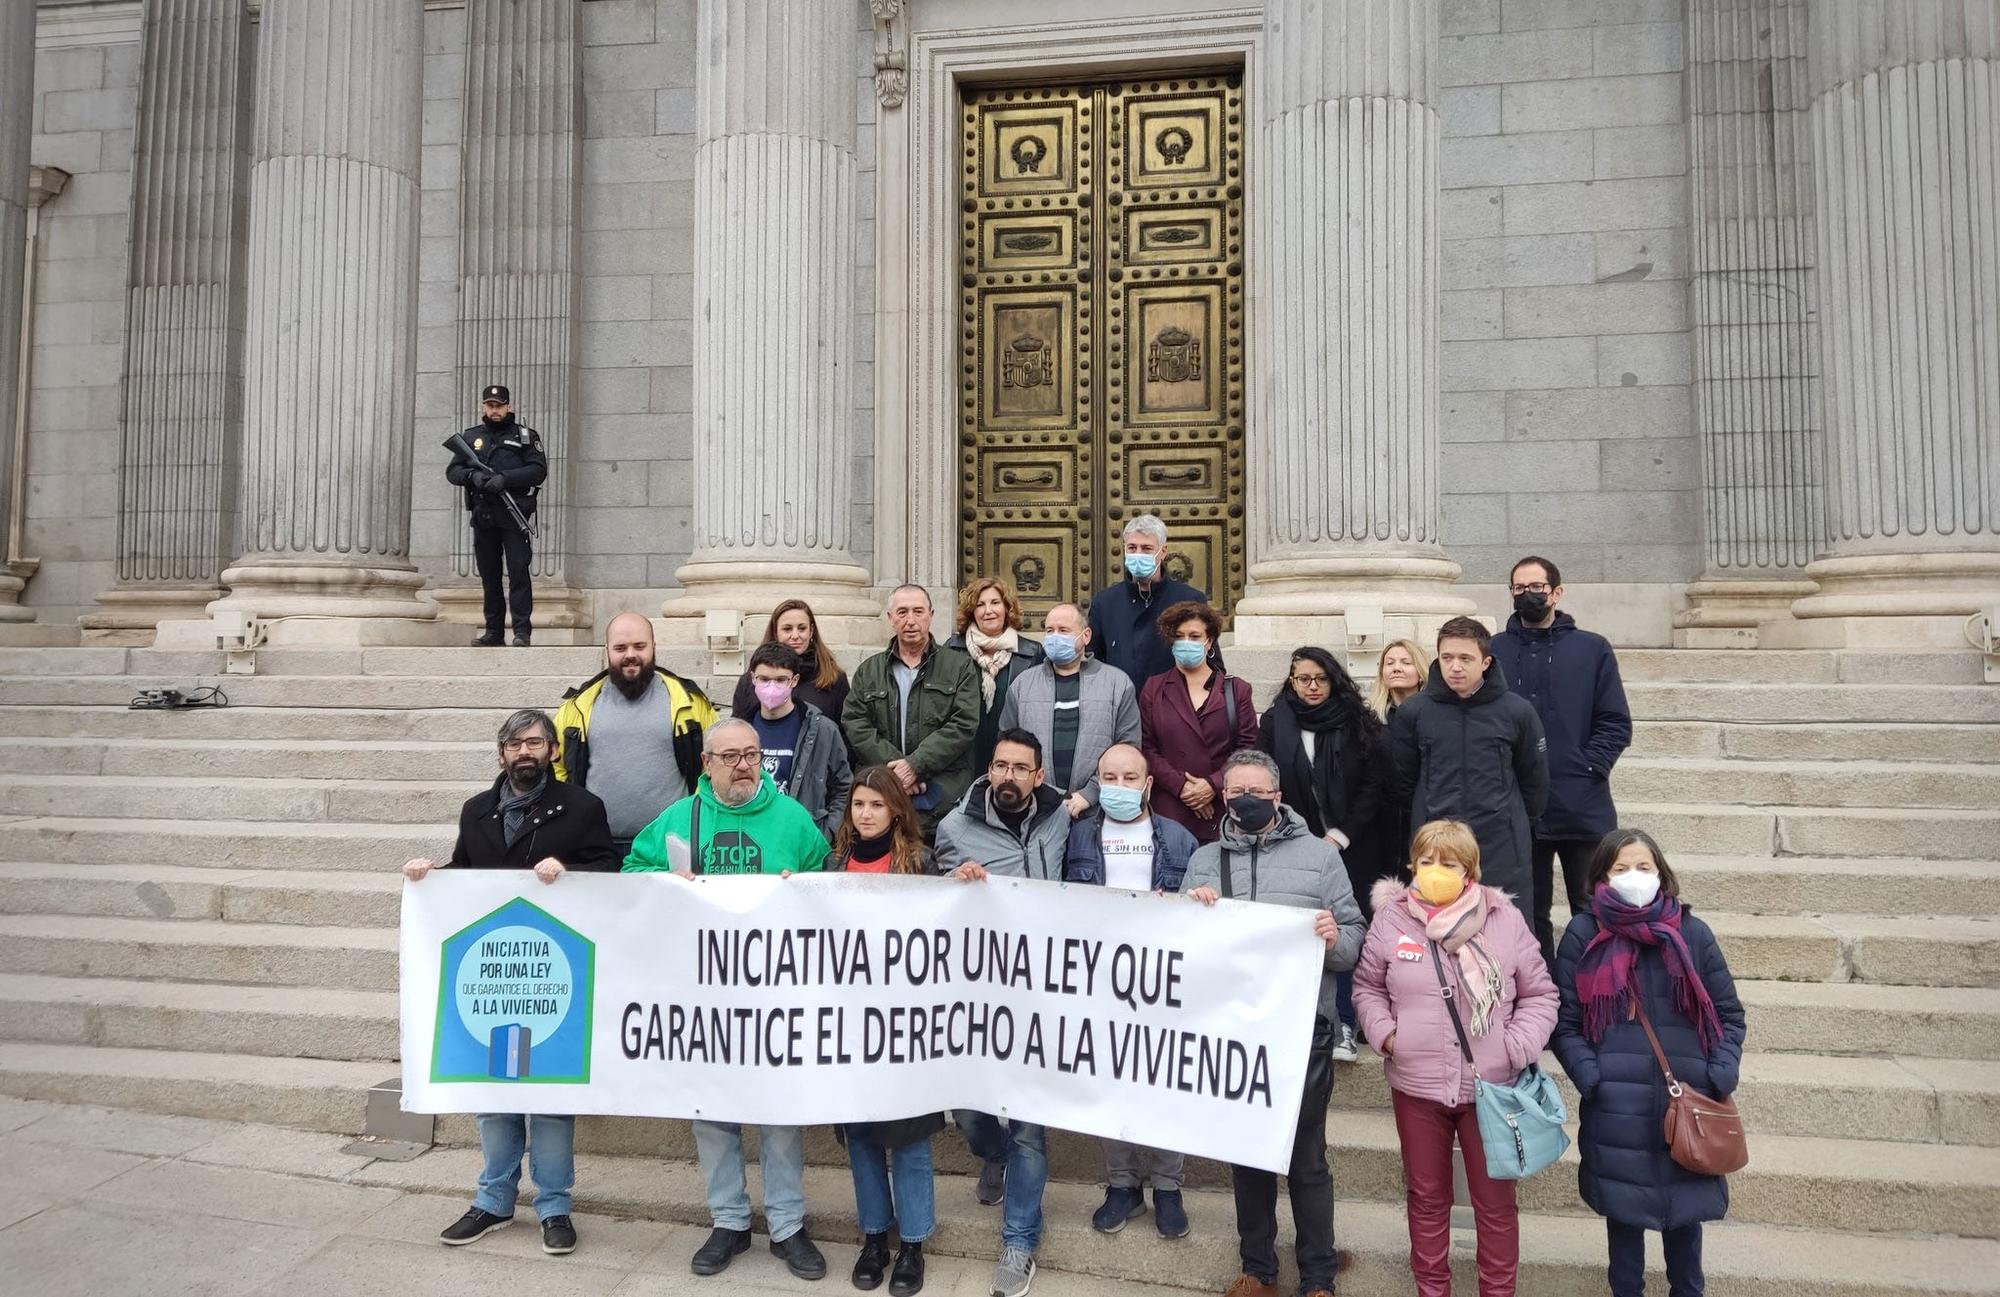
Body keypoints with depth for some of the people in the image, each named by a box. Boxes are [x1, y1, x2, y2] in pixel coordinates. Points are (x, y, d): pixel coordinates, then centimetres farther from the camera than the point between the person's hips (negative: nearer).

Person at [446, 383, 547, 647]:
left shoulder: (525, 435, 6)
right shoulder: (470, 436, 16)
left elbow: (539, 470, -5)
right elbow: (452, 471, 11)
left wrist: (505, 478, -17)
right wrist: (472, 475, -10)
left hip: (514, 515, -4)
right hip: (482, 516, 4)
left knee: (518, 571, -10)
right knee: (488, 574, 8)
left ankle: (522, 631, -11)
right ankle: (493, 631, 15)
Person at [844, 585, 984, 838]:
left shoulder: (960, 667, 8)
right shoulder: (869, 671, 15)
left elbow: (963, 725, -3)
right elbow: (854, 724, 4)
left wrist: (915, 765, -12)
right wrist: (893, 766, -10)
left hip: (944, 800, -1)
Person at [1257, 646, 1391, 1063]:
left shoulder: (1356, 723, 0)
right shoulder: (1274, 723, 2)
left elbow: (1374, 784, -2)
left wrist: (1341, 835, -10)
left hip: (1351, 847, -1)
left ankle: (1344, 1026, 6)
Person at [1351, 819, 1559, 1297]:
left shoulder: (1505, 919, -7)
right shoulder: (1391, 919, -5)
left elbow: (1539, 994, 2)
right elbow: (1367, 986, 8)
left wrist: (1516, 1048, -10)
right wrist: (1383, 1032, -7)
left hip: (1491, 1087, -1)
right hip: (1415, 1087, 1)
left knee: (1495, 1199, 14)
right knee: (1427, 1196, 17)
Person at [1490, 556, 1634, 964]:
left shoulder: (1593, 649, 6)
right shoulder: (1495, 651, 5)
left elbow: (1616, 724, 3)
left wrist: (1587, 769, -9)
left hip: (1583, 808, 0)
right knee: (1530, 914, 11)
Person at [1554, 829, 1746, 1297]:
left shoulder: (1692, 933, 2)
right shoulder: (1583, 935, -2)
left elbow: (1728, 1014, 7)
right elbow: (1565, 1022, -1)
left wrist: (1722, 1075, -5)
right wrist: (1591, 1078, -11)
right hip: (1616, 1107, -1)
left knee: (1684, 1206, 14)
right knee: (1623, 1206, 10)